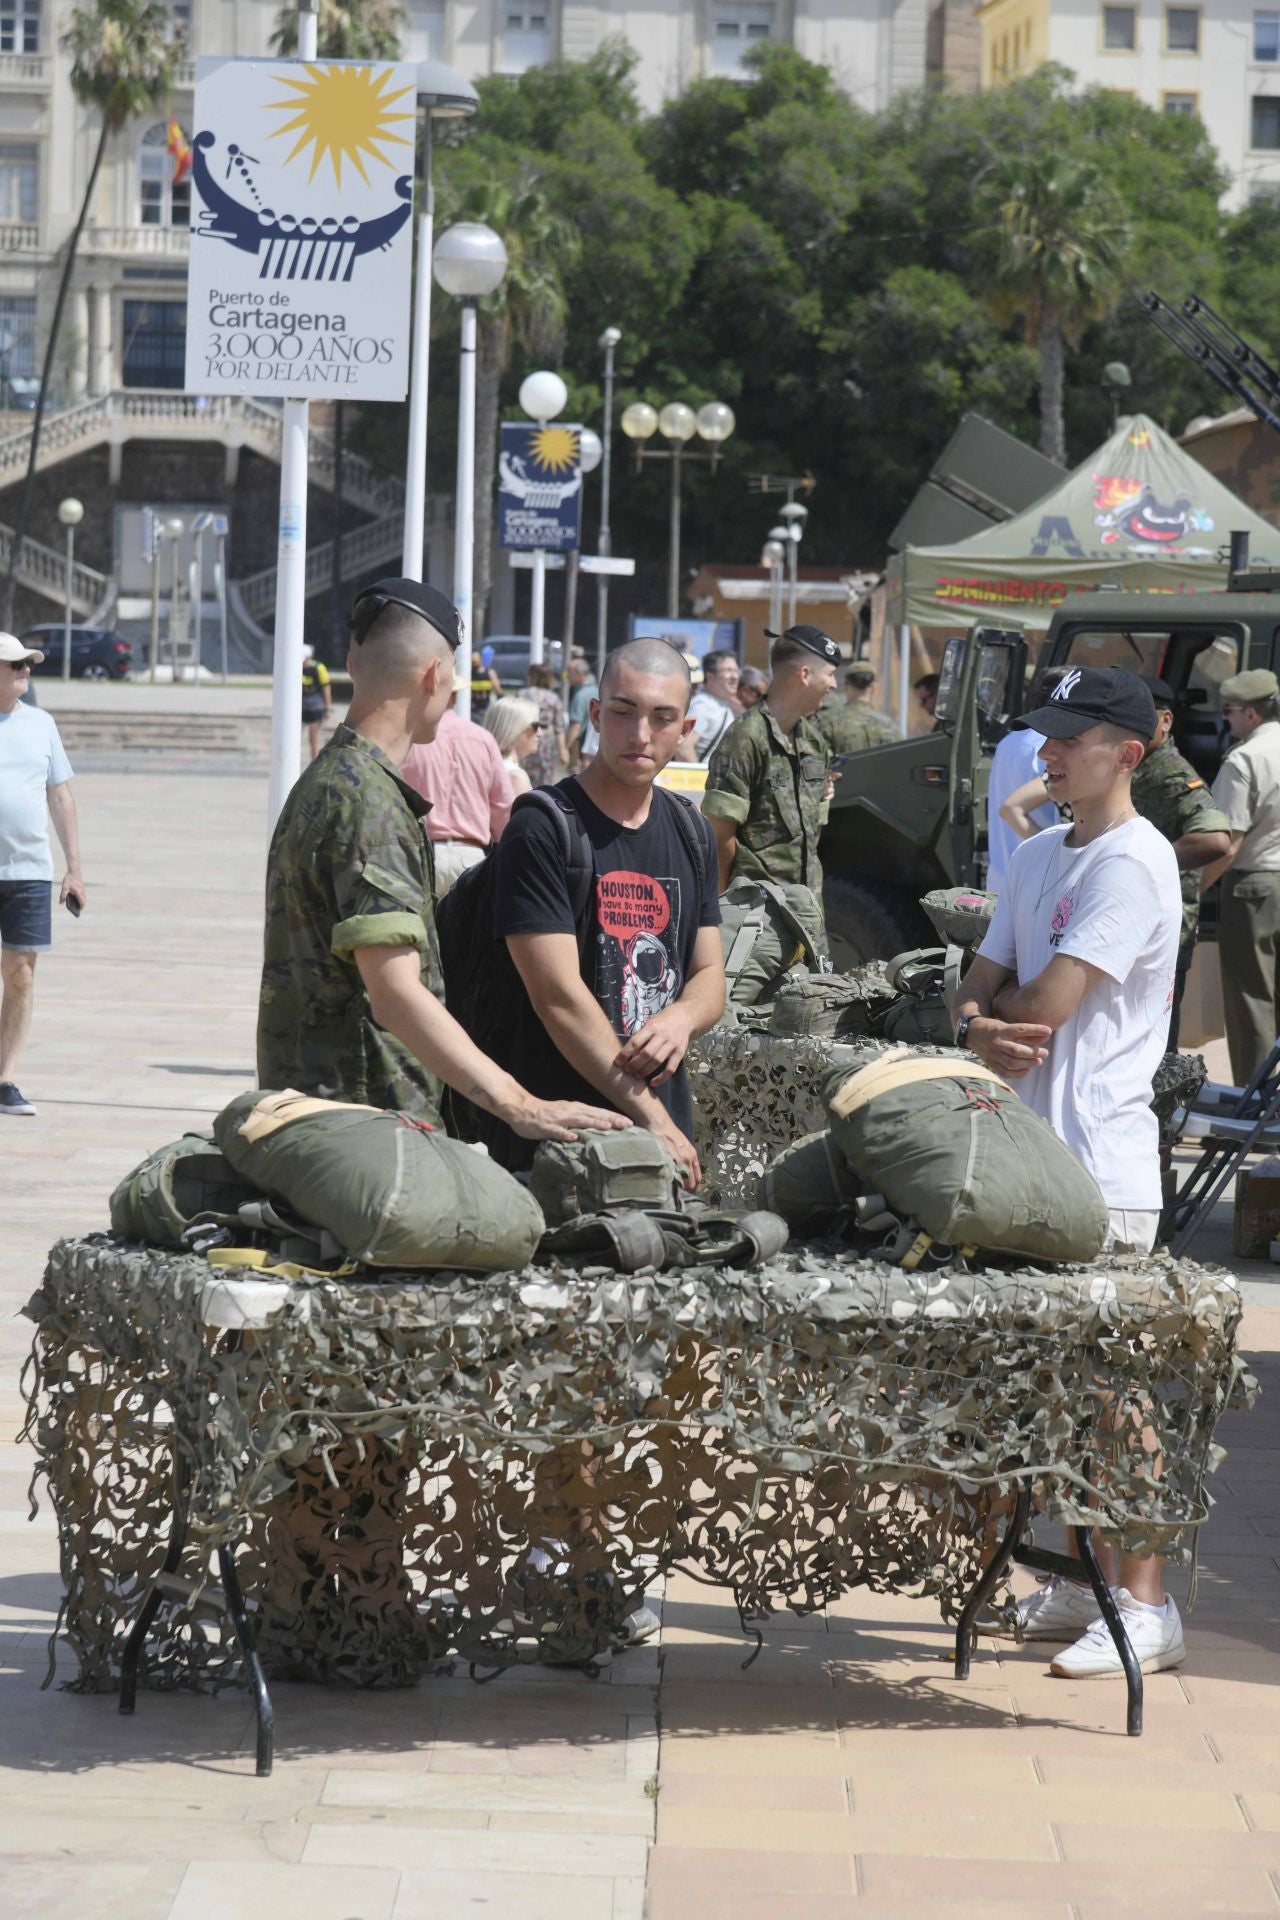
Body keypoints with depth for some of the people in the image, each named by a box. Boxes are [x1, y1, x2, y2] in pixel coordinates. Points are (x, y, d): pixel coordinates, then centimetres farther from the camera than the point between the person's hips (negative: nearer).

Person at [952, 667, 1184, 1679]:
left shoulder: (1133, 863, -12)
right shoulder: (1038, 856, 17)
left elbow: (1046, 1004, -19)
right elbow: (983, 984, 15)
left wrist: (994, 1007, 3)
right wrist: (981, 1026, -9)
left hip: (1102, 1164, -9)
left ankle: (1146, 1607, -1)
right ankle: (1080, 1584, 21)